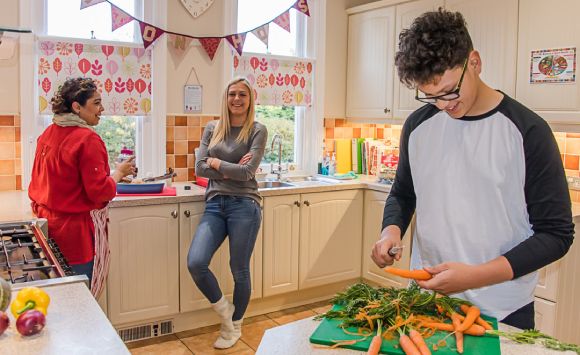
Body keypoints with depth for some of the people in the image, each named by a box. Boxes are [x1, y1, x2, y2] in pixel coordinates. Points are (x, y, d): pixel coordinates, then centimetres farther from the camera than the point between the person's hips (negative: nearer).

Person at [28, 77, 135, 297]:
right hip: (78, 229, -8)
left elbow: (37, 183, 15)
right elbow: (100, 191, -18)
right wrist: (119, 172, -4)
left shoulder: (47, 134, 7)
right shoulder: (87, 139, -18)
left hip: (49, 223, 8)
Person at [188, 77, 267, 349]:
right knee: (195, 263, -13)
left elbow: (247, 172, -11)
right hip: (215, 204, 3)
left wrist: (216, 163, -2)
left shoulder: (257, 130, -1)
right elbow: (199, 168, 1)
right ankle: (224, 309, 17)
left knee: (239, 271, 6)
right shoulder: (212, 129, 11)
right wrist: (232, 170, -9)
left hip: (244, 205, -3)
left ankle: (235, 326, 31)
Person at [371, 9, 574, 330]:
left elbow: (556, 234, -12)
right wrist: (391, 230, -9)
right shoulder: (417, 125, -1)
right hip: (426, 296, 4)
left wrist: (474, 276, -22)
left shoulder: (527, 131, -13)